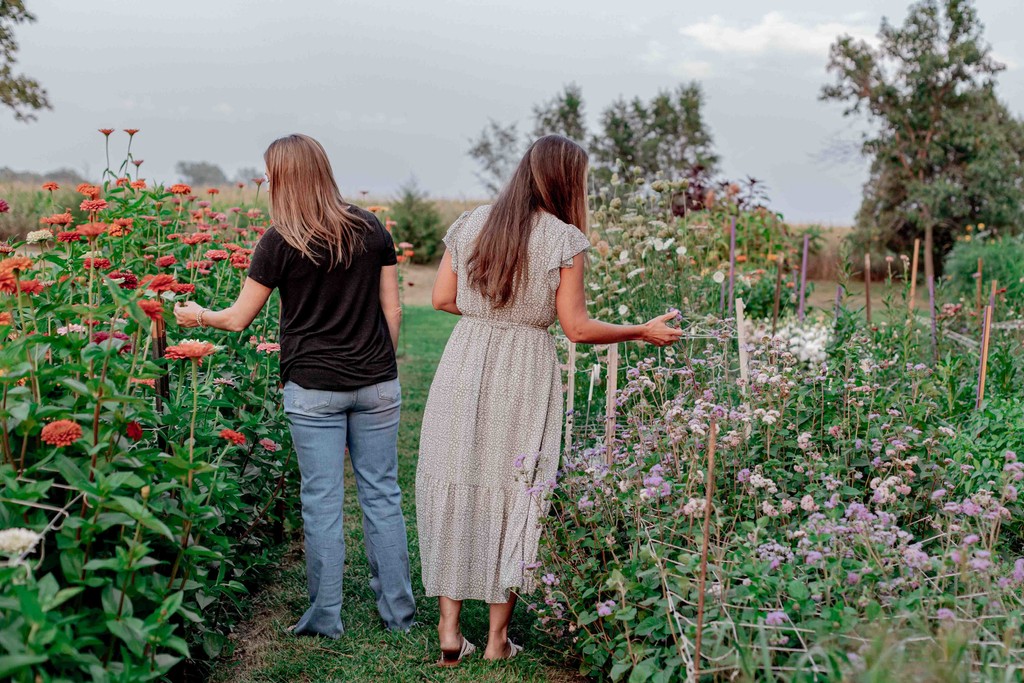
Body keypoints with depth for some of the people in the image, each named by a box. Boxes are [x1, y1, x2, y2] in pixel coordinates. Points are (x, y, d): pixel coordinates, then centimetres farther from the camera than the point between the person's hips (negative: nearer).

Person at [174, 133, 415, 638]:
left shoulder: (280, 242, -7)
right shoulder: (370, 228, 2)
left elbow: (238, 320, 0)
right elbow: (392, 308, 5)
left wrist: (197, 316, 19)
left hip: (314, 389, -3)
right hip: (377, 385, 3)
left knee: (322, 500, 5)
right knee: (381, 493, 10)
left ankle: (326, 616, 14)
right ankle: (399, 610, 17)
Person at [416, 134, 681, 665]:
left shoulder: (471, 223, 5)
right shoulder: (564, 239, -7)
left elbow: (442, 298, 8)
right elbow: (577, 328, -6)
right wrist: (644, 331, 6)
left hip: (465, 366, 3)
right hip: (523, 377, -3)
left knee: (454, 489, 10)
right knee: (513, 496, 8)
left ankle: (449, 631, 13)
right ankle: (497, 638, 17)